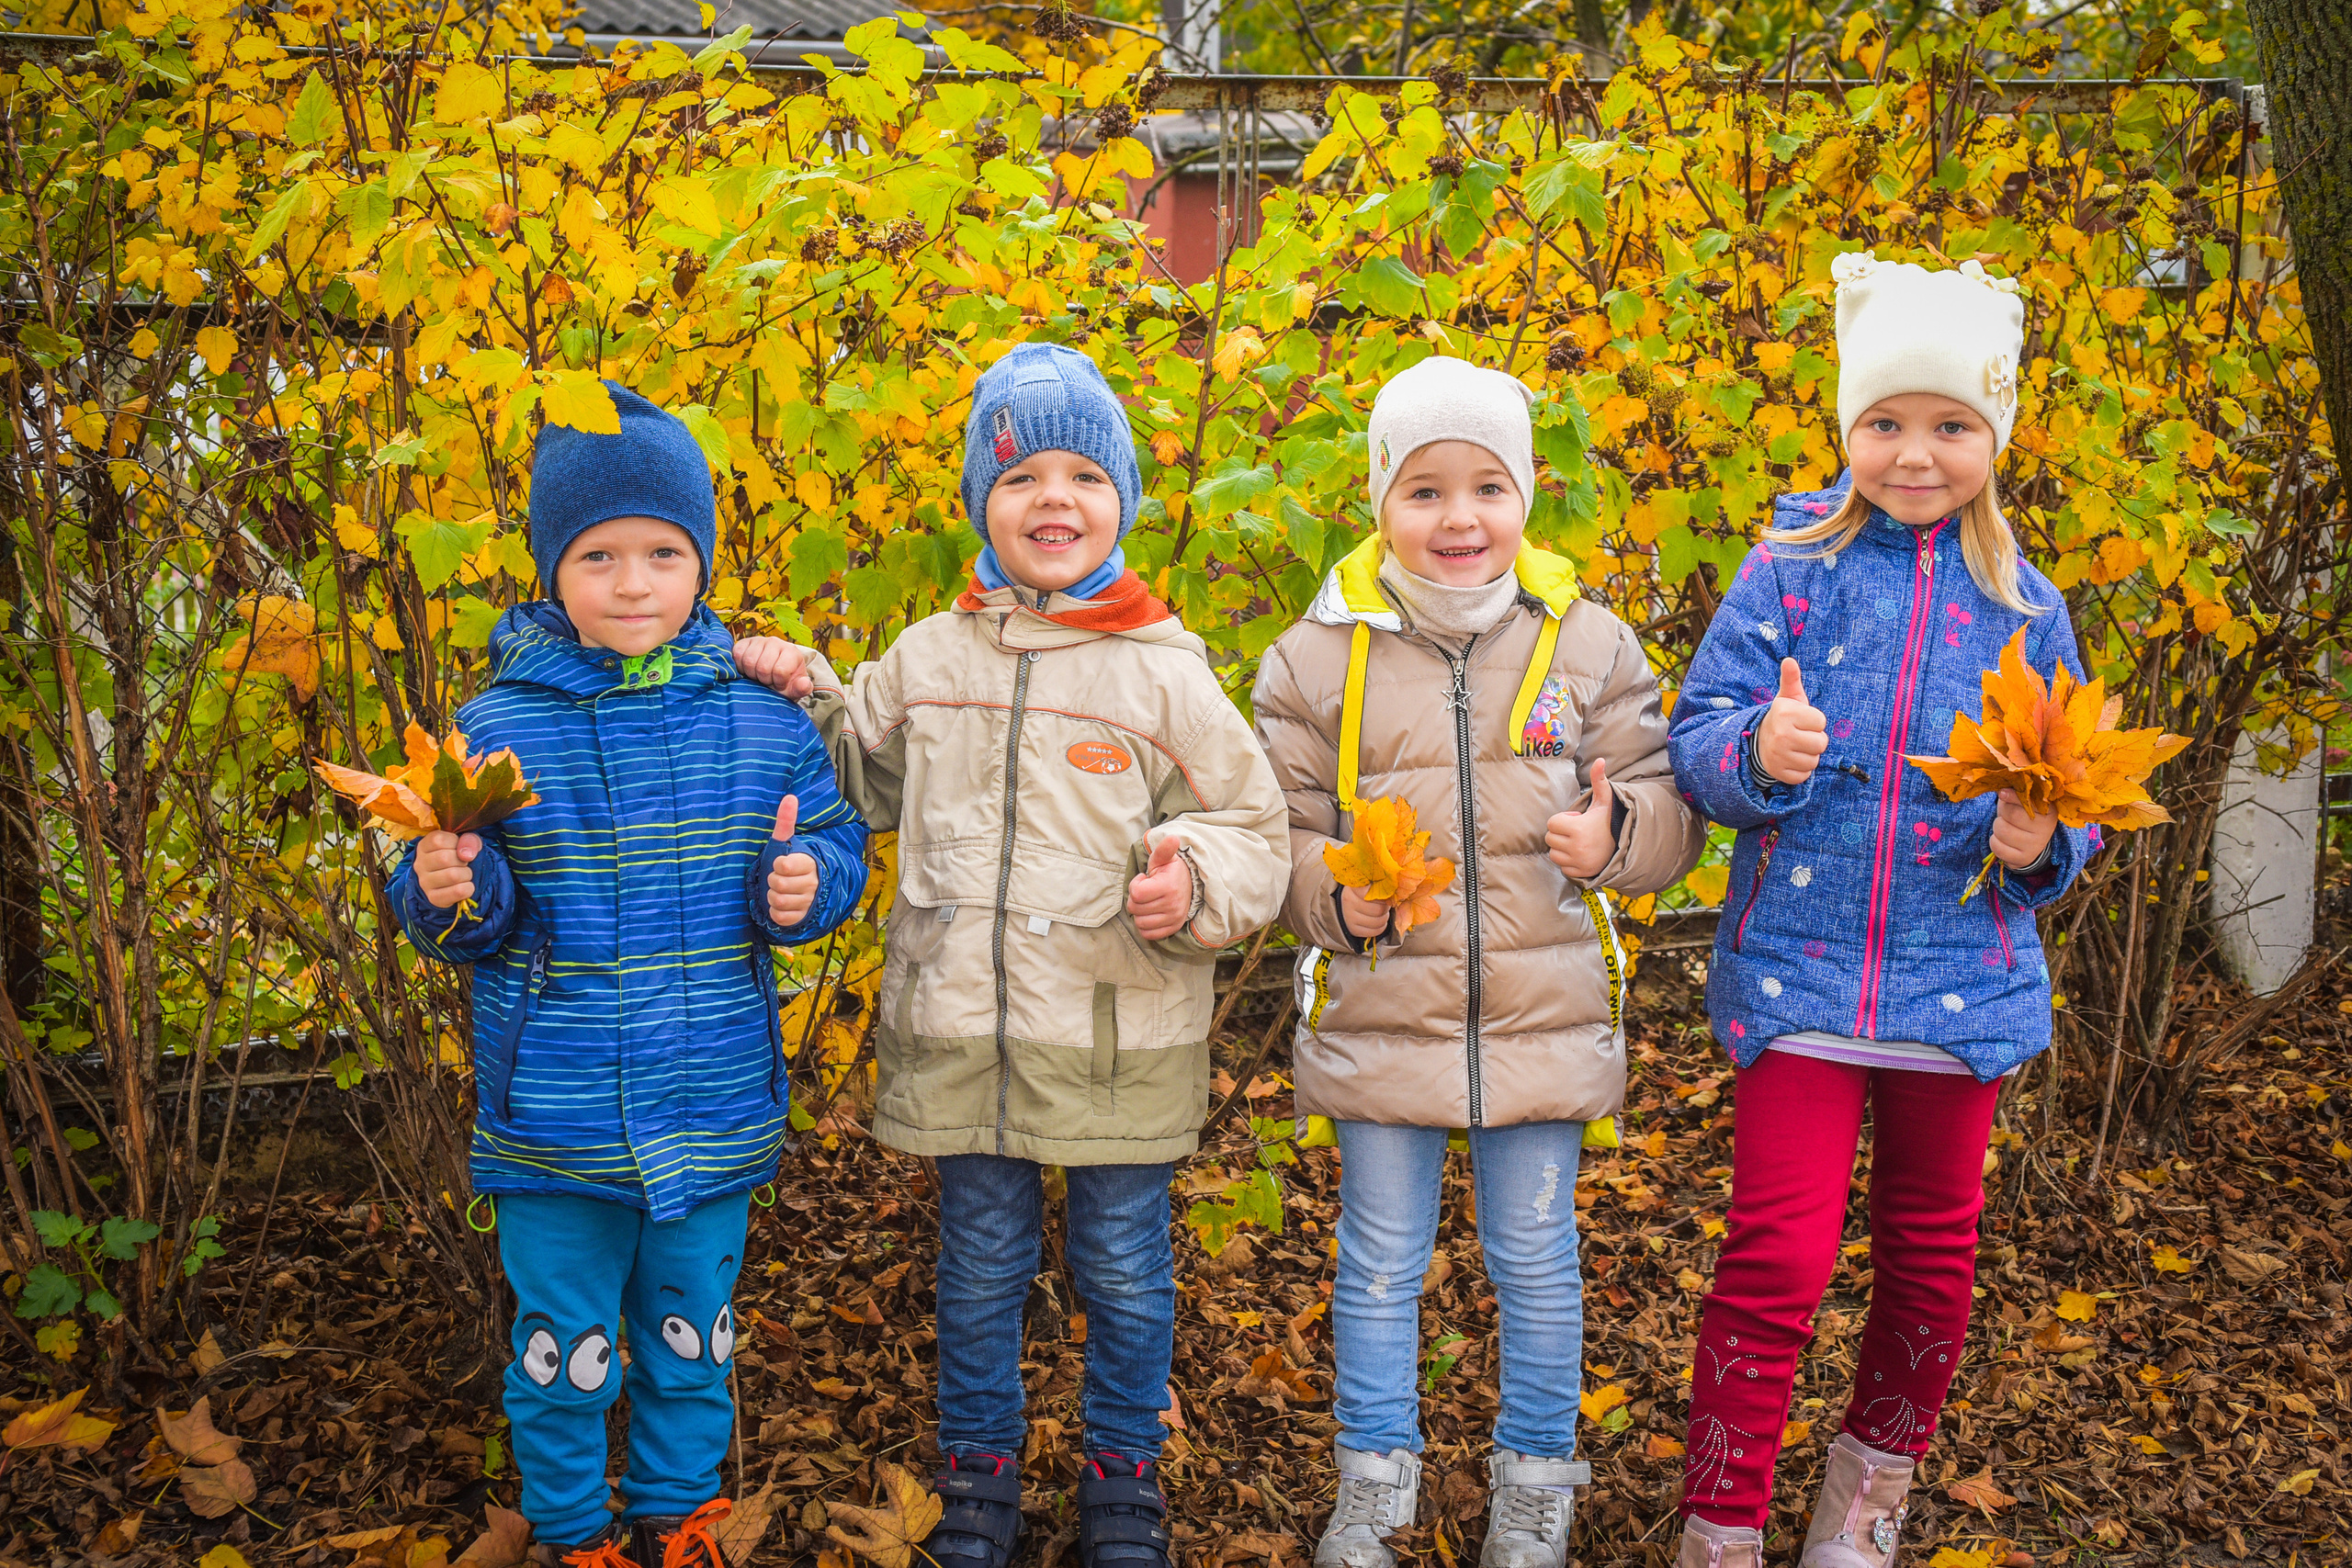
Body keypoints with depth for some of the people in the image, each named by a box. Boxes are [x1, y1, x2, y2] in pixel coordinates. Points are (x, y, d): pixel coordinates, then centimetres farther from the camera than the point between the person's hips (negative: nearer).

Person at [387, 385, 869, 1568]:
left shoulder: (763, 722, -3)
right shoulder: (497, 727, -6)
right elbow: (464, 922, 0)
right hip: (553, 1128, -1)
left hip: (714, 1119, 2)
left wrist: (807, 884, -15)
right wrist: (445, 893, -23)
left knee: (692, 1342, 19)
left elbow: (835, 840, 7)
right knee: (564, 1353, 11)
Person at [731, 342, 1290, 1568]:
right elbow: (867, 779, 21)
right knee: (979, 1271, 16)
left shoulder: (1165, 674, -5)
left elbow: (1251, 830, -1)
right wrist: (803, 696, 6)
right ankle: (979, 1466, 36)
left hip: (1120, 1044, -2)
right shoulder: (927, 660, 4)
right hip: (960, 1038, 2)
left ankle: (1123, 1467, 34)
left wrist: (1195, 876, -20)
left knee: (1123, 1273, 13)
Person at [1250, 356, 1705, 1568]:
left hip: (1545, 1014, 1)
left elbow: (1667, 806, 4)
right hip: (1378, 1013, 0)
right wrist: (1339, 897, -17)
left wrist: (1615, 835, -18)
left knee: (1537, 1265, 12)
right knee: (1379, 1265, 12)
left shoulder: (1590, 646, 0)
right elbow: (1282, 831, 3)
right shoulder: (1316, 658, -2)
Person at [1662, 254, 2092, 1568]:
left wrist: (2041, 843, -12)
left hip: (1959, 980, 3)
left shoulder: (2024, 608, 5)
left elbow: (2067, 805, 10)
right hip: (1798, 970, -3)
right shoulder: (1792, 570, -2)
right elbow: (1697, 741, -6)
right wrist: (1758, 750, -27)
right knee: (1776, 1258, -5)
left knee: (1931, 1252, 16)